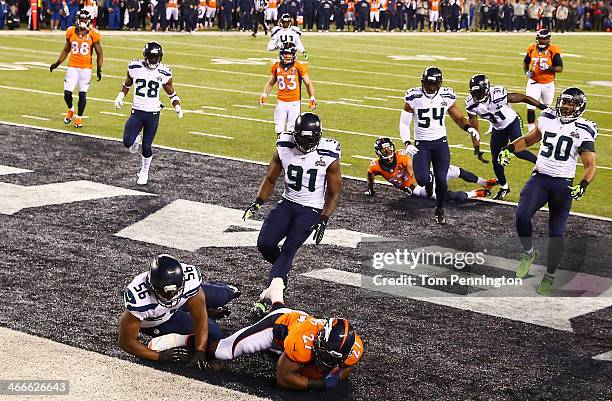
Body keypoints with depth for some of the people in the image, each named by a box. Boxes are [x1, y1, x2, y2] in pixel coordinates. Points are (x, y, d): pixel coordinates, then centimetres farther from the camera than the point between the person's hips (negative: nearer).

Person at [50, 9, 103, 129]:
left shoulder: (93, 34, -3)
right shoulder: (71, 32, 3)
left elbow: (99, 53, 3)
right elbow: (66, 50, 16)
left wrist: (99, 69, -5)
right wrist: (58, 63, 9)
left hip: (86, 68, -2)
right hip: (72, 67, 2)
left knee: (82, 94, 1)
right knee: (67, 93, -3)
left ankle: (79, 118, 16)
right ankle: (70, 110, 27)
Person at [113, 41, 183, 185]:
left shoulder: (164, 73, -3)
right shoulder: (135, 68, -3)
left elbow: (171, 93, 9)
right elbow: (127, 84, 16)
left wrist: (177, 106, -7)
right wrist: (120, 96, 1)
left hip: (153, 115, -1)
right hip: (137, 112, 1)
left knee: (146, 147, 3)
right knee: (127, 142, -16)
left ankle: (144, 172, 30)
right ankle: (137, 138, 22)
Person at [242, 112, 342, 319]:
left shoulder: (328, 157, -14)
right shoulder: (284, 149, -7)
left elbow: (334, 193, -4)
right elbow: (270, 179, 6)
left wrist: (323, 220, -12)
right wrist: (257, 202, -7)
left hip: (311, 209, -3)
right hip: (287, 203, 4)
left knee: (288, 250, -14)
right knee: (265, 243, -11)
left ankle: (266, 297, -13)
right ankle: (283, 271, 21)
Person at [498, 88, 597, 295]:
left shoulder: (583, 132, -5)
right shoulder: (547, 119, 5)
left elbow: (590, 165, -5)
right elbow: (529, 139, 21)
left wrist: (583, 185, -23)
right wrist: (509, 149, 4)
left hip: (563, 184, -2)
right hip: (539, 177, 2)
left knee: (556, 233, 1)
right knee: (522, 215, -21)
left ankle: (549, 276, 18)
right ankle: (529, 253, 6)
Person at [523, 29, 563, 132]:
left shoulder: (553, 51, -9)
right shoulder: (532, 49, 0)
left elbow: (560, 68, -10)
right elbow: (525, 63, 18)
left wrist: (548, 68, -26)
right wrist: (527, 72, -2)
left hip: (548, 84, -1)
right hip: (534, 83, 1)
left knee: (546, 108, 19)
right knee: (531, 108, -12)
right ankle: (531, 130, -4)